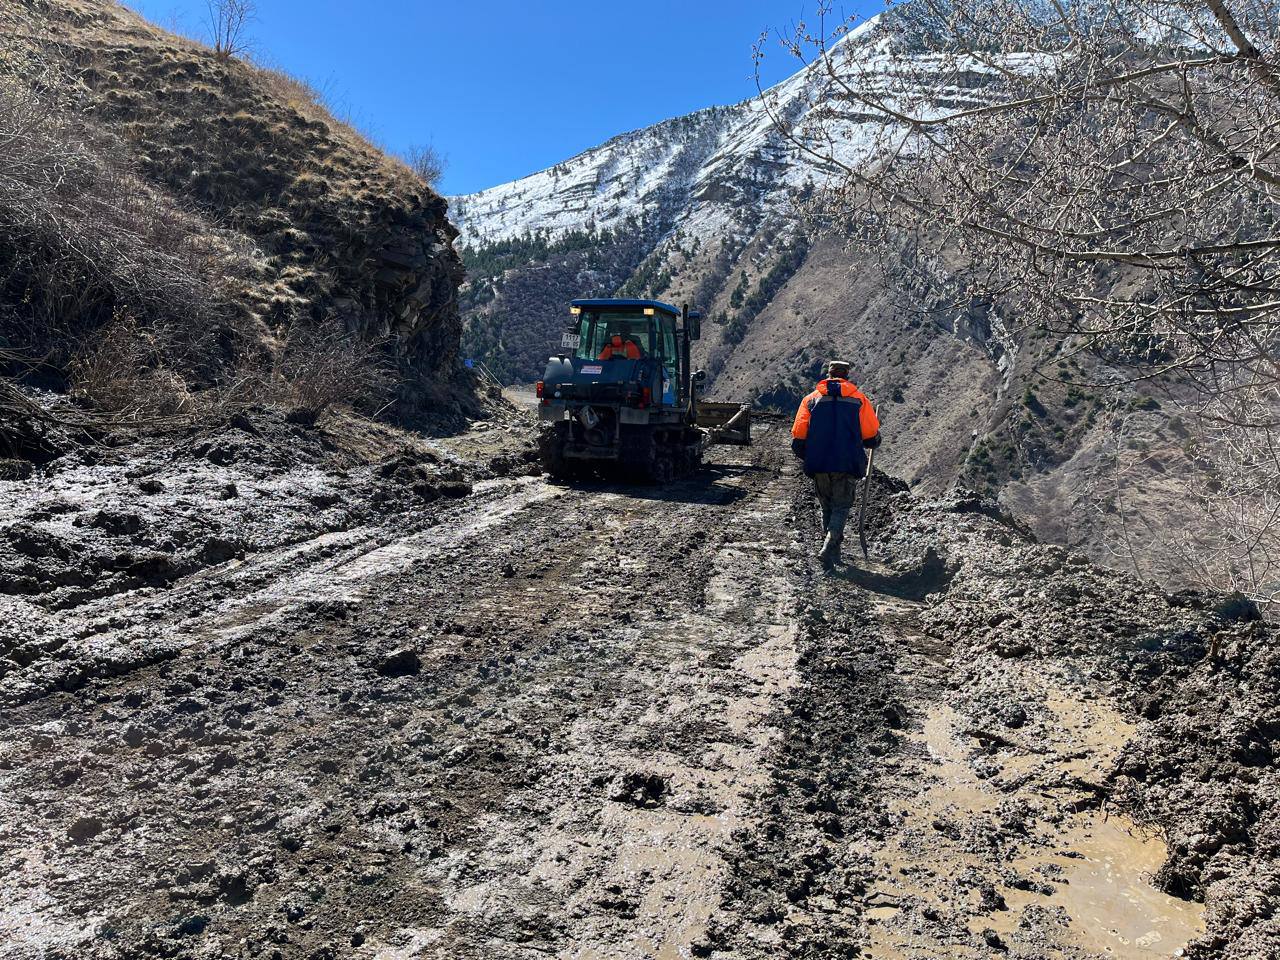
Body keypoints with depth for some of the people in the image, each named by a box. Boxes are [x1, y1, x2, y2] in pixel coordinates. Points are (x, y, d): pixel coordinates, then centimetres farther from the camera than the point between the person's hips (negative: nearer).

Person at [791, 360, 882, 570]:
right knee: (841, 508, 7)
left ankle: (834, 555, 22)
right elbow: (872, 439, 0)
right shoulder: (859, 399, 2)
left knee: (827, 509, 18)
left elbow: (798, 439, 0)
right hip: (848, 466, -2)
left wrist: (809, 458, 17)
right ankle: (828, 548, -16)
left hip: (819, 467, 2)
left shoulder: (811, 399, 5)